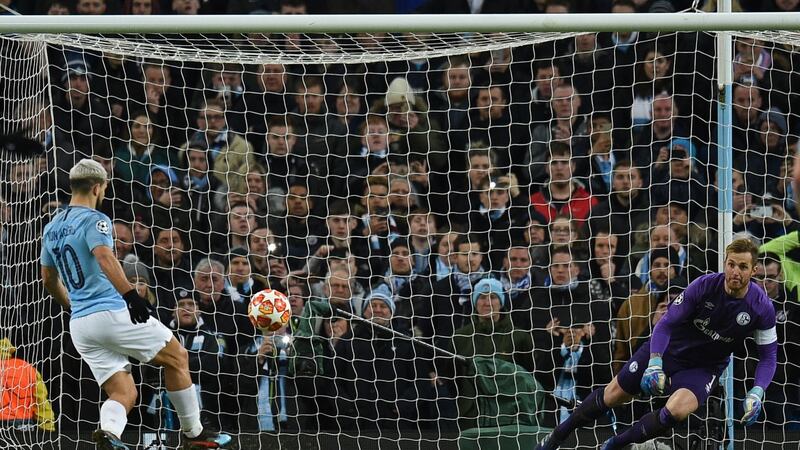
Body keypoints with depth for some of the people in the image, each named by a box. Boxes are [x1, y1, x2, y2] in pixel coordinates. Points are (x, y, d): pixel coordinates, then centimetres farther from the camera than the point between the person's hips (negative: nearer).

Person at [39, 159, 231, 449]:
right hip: (111, 313, -8)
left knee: (123, 394, 6)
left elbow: (49, 279, 27)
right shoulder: (93, 219, -7)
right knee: (177, 357, 9)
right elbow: (104, 257, -26)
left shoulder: (51, 229, 17)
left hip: (80, 325, 8)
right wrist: (131, 295, -35)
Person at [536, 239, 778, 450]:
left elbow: (768, 355, -7)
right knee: (613, 394, 6)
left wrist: (756, 393, -22)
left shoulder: (762, 307, -20)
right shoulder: (704, 286, -22)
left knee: (676, 410, -30)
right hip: (667, 349, 1)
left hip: (703, 368, -1)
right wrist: (655, 363, -30)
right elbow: (665, 324, -16)